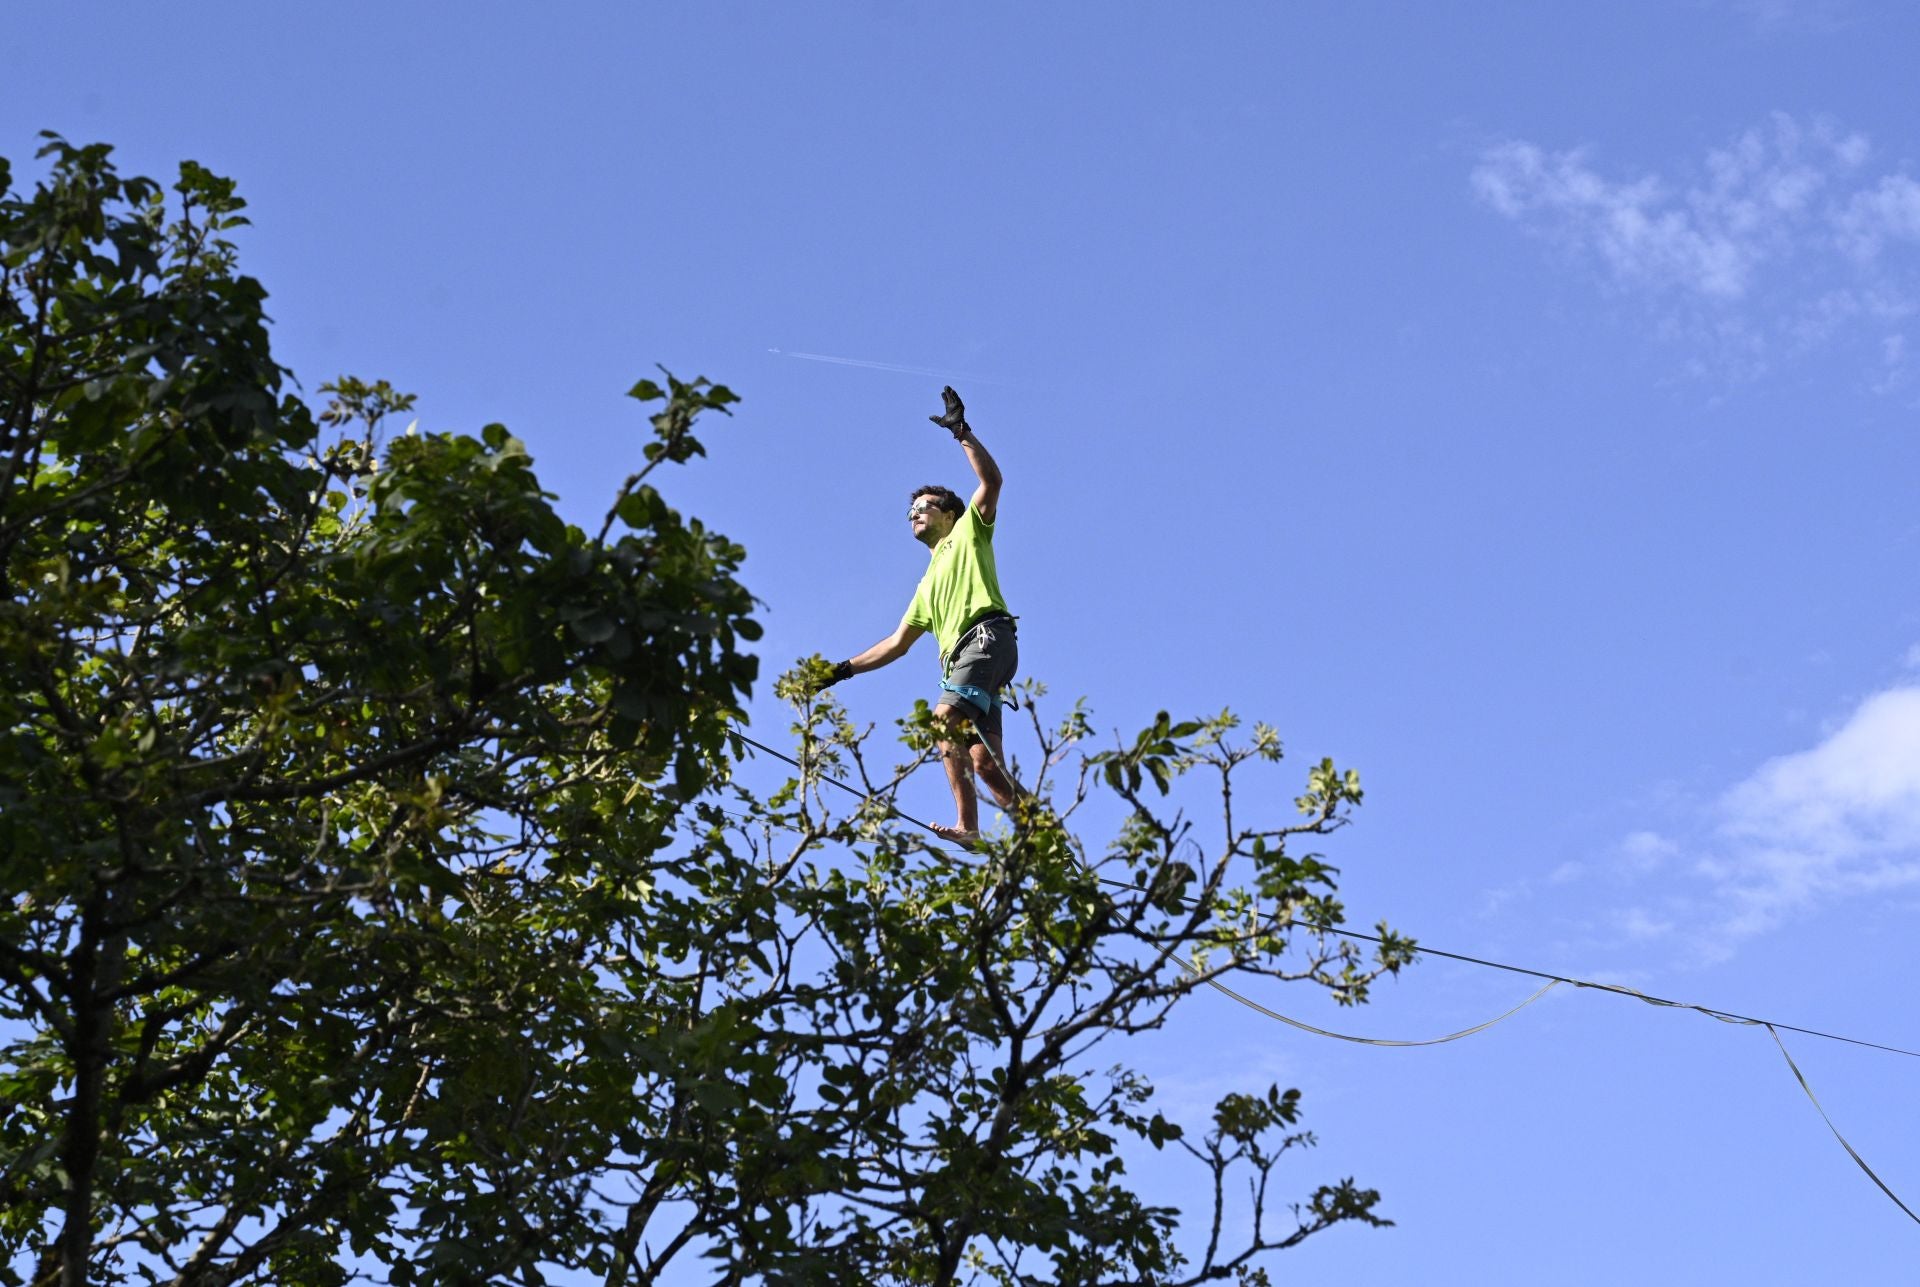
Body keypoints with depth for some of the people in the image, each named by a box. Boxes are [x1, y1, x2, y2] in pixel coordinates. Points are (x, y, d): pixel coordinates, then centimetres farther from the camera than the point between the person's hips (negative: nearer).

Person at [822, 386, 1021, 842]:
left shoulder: (969, 533, 17)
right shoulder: (929, 583, 34)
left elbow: (991, 481, 0)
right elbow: (898, 643, 34)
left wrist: (962, 432, -3)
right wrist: (845, 670, 28)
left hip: (987, 638, -8)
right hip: (957, 660, 8)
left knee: (947, 718, -28)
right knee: (982, 759, -6)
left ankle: (967, 825, -37)